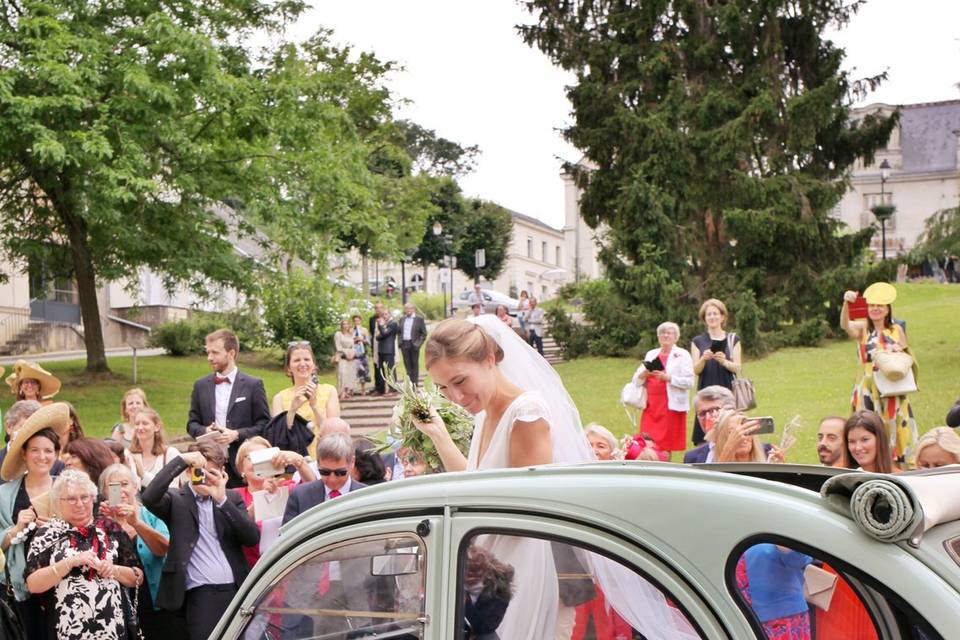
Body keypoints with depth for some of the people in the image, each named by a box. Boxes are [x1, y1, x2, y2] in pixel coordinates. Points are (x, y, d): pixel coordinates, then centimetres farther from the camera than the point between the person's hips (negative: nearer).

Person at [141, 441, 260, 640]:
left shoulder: (232, 498, 15)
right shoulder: (176, 500, 6)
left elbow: (252, 538, 2)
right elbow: (149, 498, -15)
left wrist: (222, 500, -8)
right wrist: (181, 460, -13)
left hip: (237, 590, 3)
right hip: (202, 595, -3)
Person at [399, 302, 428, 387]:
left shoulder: (419, 319, -1)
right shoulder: (402, 319, 13)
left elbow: (424, 333, -2)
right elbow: (399, 332, 17)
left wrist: (418, 343, -10)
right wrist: (400, 342, 4)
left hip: (414, 345, -4)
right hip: (404, 344, 4)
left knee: (414, 365, 1)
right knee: (407, 364, 5)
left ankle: (415, 385, 4)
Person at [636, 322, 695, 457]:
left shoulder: (683, 355, 3)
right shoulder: (651, 354, 17)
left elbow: (689, 382, -7)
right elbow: (637, 380, 13)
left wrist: (668, 378, -19)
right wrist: (644, 374, -9)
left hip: (672, 405, -4)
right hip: (651, 405, 4)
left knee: (666, 446, -6)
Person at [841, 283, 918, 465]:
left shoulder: (897, 330, 7)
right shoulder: (862, 328, -2)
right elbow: (845, 325, -24)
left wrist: (901, 353, -9)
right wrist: (846, 304, -42)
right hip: (869, 387, -2)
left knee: (896, 429, 6)